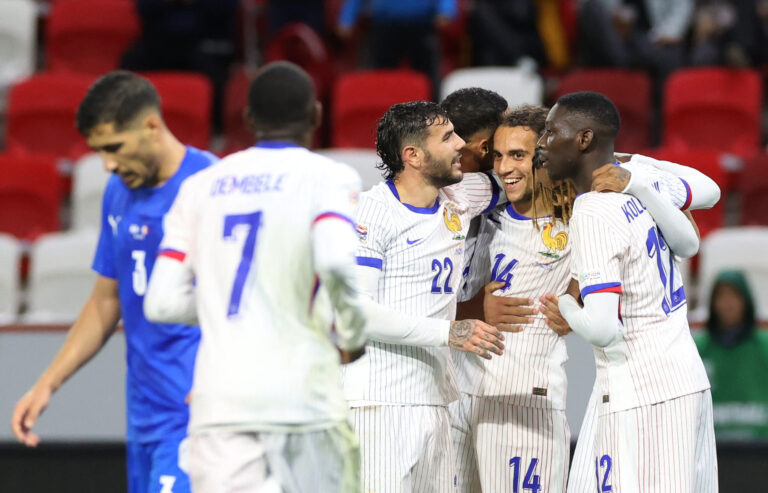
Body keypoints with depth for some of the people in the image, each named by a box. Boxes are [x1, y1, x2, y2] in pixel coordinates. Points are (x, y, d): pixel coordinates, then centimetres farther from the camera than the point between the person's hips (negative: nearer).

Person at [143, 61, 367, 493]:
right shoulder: (329, 177, 0)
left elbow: (162, 303, 8)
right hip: (302, 394, -3)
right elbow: (335, 262, -20)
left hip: (219, 399, 3)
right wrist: (354, 336, -3)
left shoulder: (201, 186, 13)